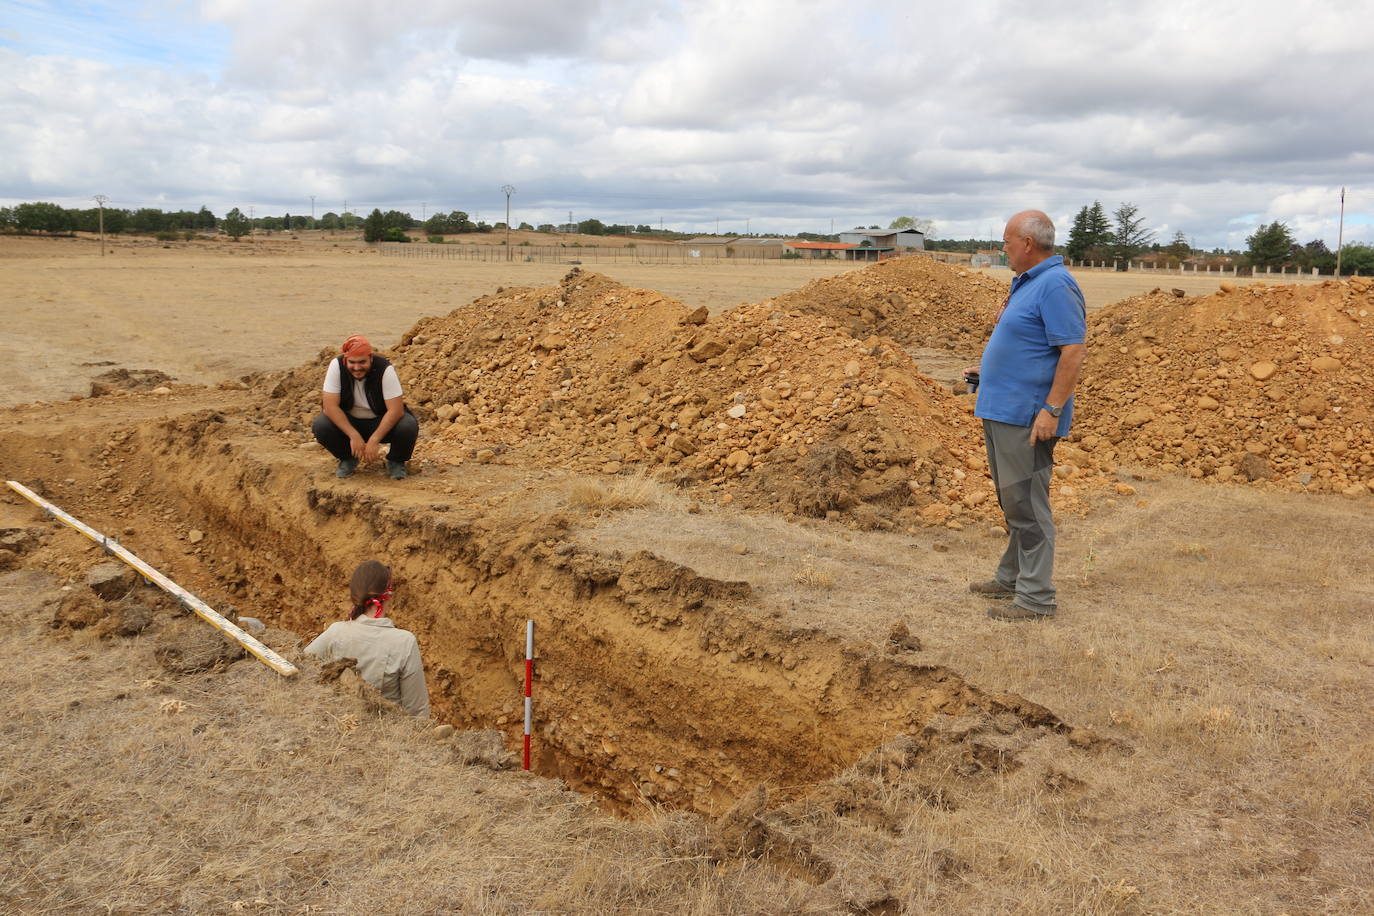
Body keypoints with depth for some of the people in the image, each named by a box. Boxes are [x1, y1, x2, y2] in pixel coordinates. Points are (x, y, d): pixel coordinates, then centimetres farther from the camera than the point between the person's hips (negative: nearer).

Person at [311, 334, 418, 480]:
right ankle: (347, 458, 4)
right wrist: (354, 436, -30)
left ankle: (395, 461, 1)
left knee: (408, 427, -32)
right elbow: (330, 406, -22)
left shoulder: (385, 369, -24)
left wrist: (374, 440, -34)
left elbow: (395, 410, -26)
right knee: (320, 426, -26)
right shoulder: (336, 366, -20)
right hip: (348, 421, 2)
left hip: (382, 422, -2)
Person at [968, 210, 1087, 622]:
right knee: (1012, 502, 19)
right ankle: (1012, 578, 31)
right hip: (1002, 412, 11)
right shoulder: (1026, 282, 16)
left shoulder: (1055, 285, -17)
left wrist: (1051, 410, -25)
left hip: (1026, 417, -11)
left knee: (1026, 505, -6)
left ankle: (1036, 597, 2)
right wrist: (989, 368, 19)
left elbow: (1074, 350, -22)